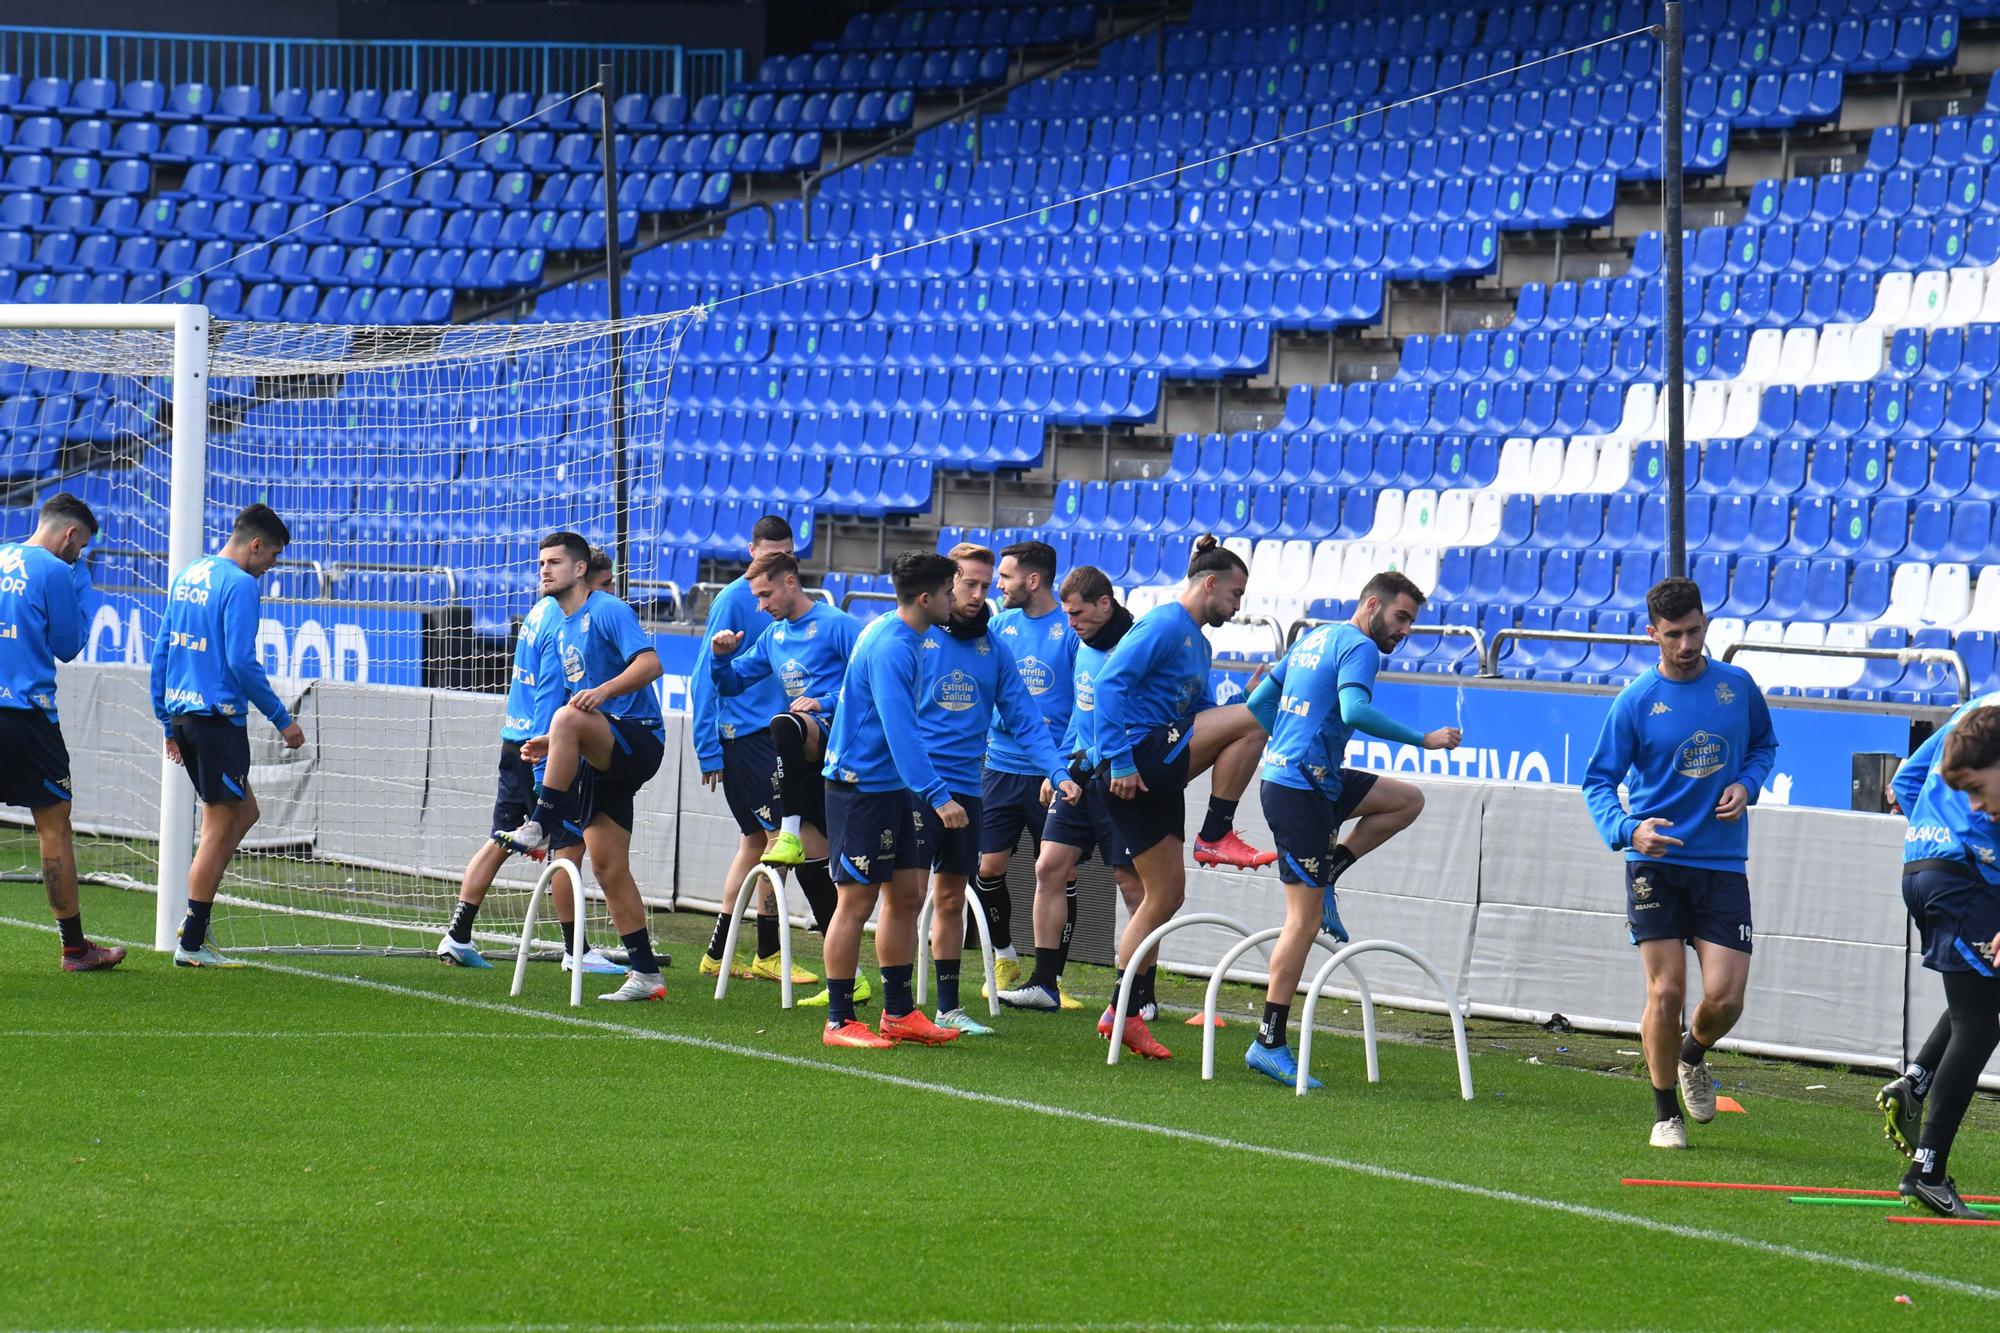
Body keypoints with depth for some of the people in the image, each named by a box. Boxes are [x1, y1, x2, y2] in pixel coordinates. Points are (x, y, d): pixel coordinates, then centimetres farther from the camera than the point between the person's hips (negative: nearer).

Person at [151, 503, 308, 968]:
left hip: (181, 712, 9)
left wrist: (168, 723, 22)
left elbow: (161, 653, 17)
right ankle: (192, 944, 1)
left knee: (243, 812, 17)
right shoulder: (240, 585, -12)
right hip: (218, 715, -9)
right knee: (220, 827, -1)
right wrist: (282, 720, -11)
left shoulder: (187, 577, 14)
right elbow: (241, 663, -18)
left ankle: (194, 923, 9)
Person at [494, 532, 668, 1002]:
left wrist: (603, 690, -33)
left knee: (566, 718, -36)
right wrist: (551, 745, 12)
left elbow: (650, 664, -20)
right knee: (607, 865, 3)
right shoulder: (558, 633, 20)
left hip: (638, 738, -9)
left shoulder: (607, 611, -6)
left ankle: (540, 824, -29)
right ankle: (644, 973, 7)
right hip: (601, 759, 9)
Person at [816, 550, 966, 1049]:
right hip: (861, 784, -9)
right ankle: (839, 1021, 3)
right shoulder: (890, 649, -22)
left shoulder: (896, 636, 9)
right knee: (857, 900, -3)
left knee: (907, 895, 10)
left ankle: (898, 1013, 17)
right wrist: (938, 796, -33)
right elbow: (900, 730, -29)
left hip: (894, 787, 9)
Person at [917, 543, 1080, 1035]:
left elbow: (1024, 717, 9)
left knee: (951, 899, 11)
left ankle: (948, 1006, 18)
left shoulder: (993, 647, 9)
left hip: (964, 787, 5)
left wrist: (1058, 772, -3)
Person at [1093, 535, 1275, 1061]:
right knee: (1252, 722, -14)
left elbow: (1203, 718, 26)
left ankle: (1122, 1012, 11)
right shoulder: (1165, 625, -8)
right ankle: (1215, 837, -9)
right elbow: (1111, 682, -17)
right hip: (1136, 756, -10)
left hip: (1156, 775, 10)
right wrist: (1121, 760, -21)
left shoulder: (1197, 642, 23)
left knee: (1165, 894, 9)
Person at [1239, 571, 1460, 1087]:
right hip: (1302, 789, -10)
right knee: (1305, 919, -7)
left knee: (1408, 800, 18)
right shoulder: (1359, 648, -11)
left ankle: (1327, 874, 10)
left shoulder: (1315, 639, 17)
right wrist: (1424, 739, -24)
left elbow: (1259, 702, 21)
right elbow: (1354, 711, -29)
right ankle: (1269, 1043, -6)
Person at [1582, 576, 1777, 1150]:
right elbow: (1598, 780, 0)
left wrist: (1746, 784, 0)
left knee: (1725, 998, -6)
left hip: (1722, 865, 2)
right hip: (1655, 864, -2)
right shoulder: (1635, 702, -3)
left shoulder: (1738, 686, 4)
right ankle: (1665, 1113, 13)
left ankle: (1693, 1057, 28)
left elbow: (1764, 743, 21)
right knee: (1665, 993, -5)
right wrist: (1627, 829, -19)